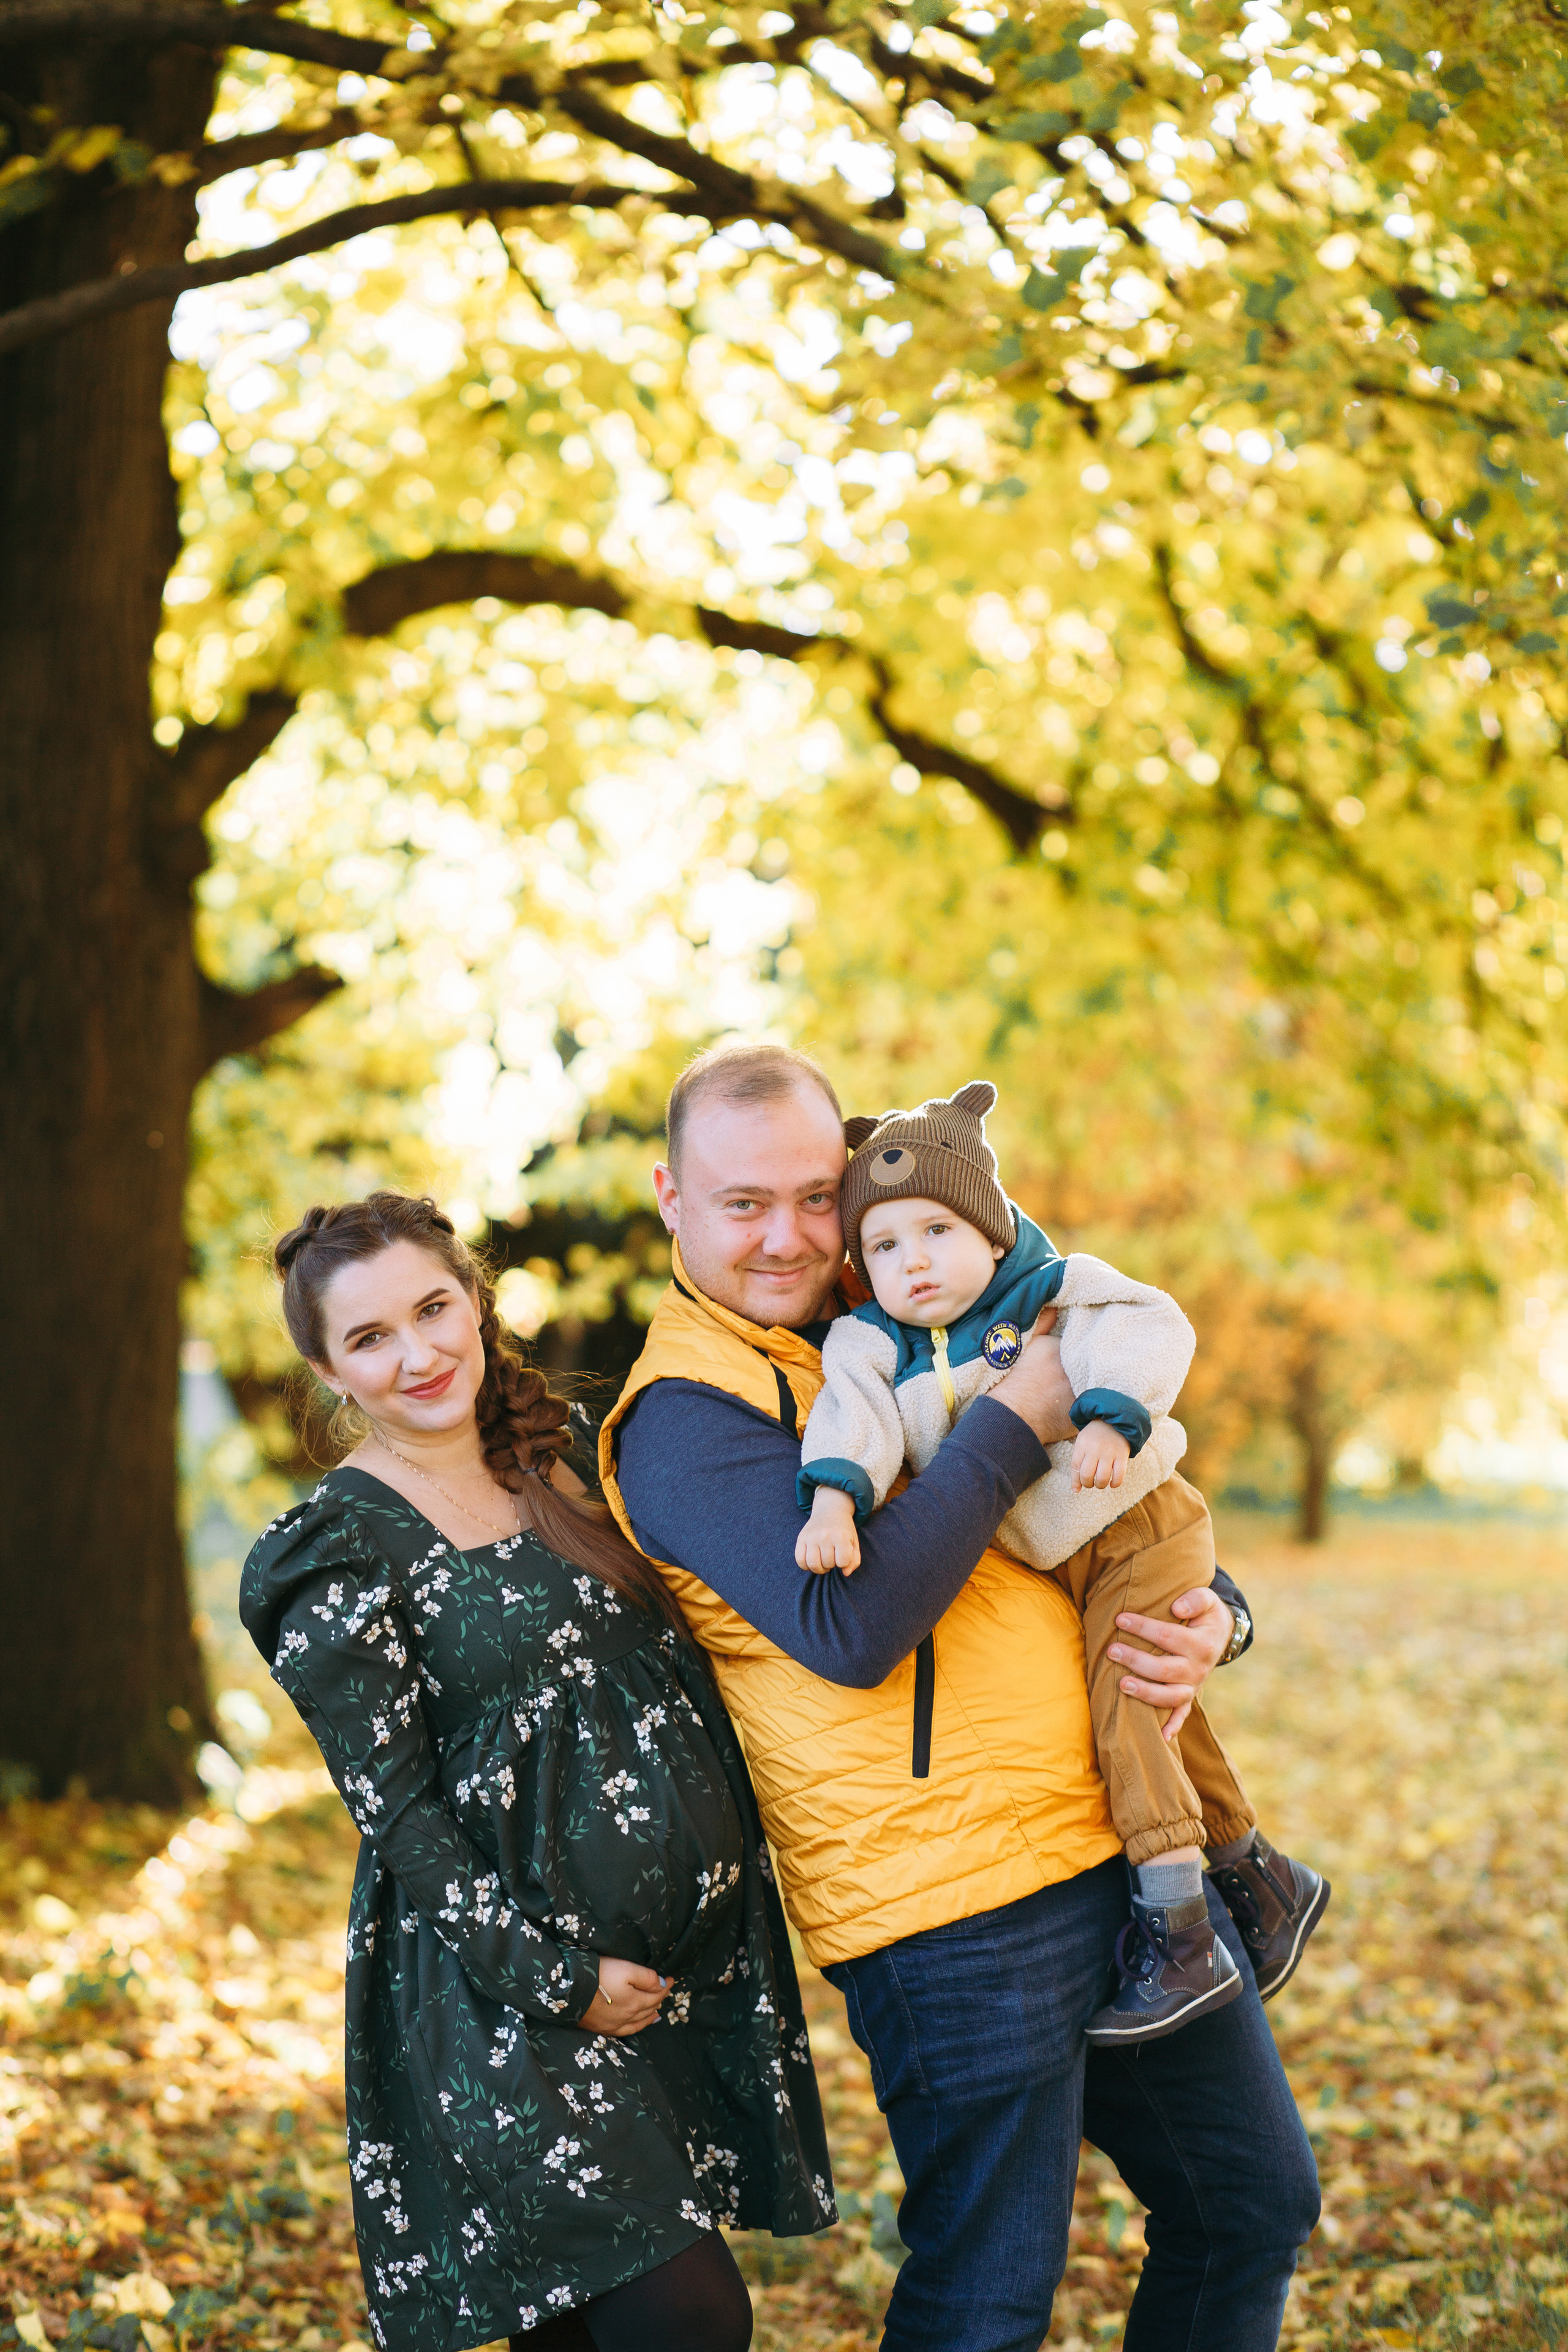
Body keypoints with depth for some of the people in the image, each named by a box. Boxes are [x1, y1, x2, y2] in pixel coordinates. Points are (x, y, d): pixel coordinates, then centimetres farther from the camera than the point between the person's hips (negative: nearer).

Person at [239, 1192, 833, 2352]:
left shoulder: (565, 1456, 10)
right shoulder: (337, 1557, -8)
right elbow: (400, 1815, -10)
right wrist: (554, 1977, -14)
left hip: (693, 1945, 6)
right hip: (510, 1987, -6)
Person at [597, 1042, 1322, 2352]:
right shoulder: (683, 1418, -10)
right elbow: (849, 1628, -26)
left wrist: (1209, 1617, -1)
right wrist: (1017, 1421, -18)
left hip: (1127, 1839, 8)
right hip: (955, 1903, -7)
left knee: (1256, 2202, 17)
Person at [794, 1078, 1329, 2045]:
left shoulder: (1055, 1291, -12)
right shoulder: (875, 1344, -3)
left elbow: (1147, 1330, -24)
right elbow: (855, 1415, -19)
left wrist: (1109, 1420, -39)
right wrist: (834, 1497, -37)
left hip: (1139, 1529, -6)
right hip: (1055, 1565, 6)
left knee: (1126, 1707, -17)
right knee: (1161, 1717, 15)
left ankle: (1176, 1931, -12)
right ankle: (1261, 1874, 32)